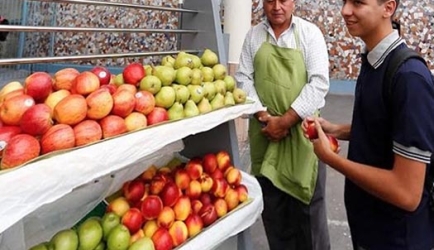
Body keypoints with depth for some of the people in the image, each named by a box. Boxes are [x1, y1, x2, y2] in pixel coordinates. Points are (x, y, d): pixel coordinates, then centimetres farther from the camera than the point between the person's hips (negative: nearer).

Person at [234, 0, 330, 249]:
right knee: (272, 205, 12)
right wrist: (265, 117, -9)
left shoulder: (309, 33, -3)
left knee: (307, 204, 6)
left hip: (301, 130, -2)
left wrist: (286, 120, -15)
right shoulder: (253, 35, 6)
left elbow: (319, 83, -10)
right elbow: (243, 79, 4)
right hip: (265, 131, 3)